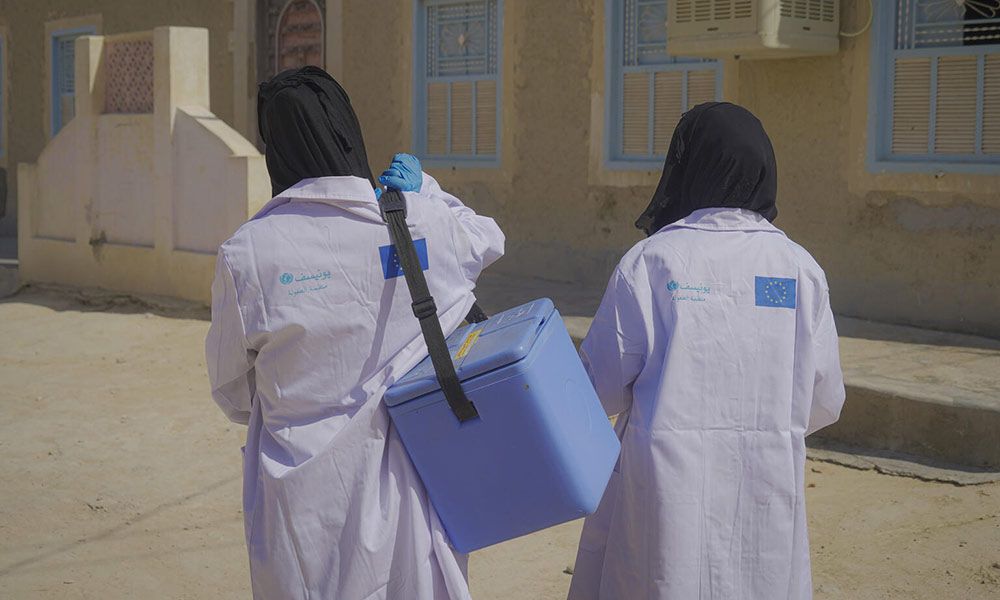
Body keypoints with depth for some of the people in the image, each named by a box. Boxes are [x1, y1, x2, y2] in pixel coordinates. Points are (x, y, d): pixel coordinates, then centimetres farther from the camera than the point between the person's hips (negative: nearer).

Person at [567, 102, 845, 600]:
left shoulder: (651, 260, -7)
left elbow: (603, 386, -5)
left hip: (666, 489, -2)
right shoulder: (801, 269, 0)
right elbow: (824, 402, 5)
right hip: (767, 495, 3)